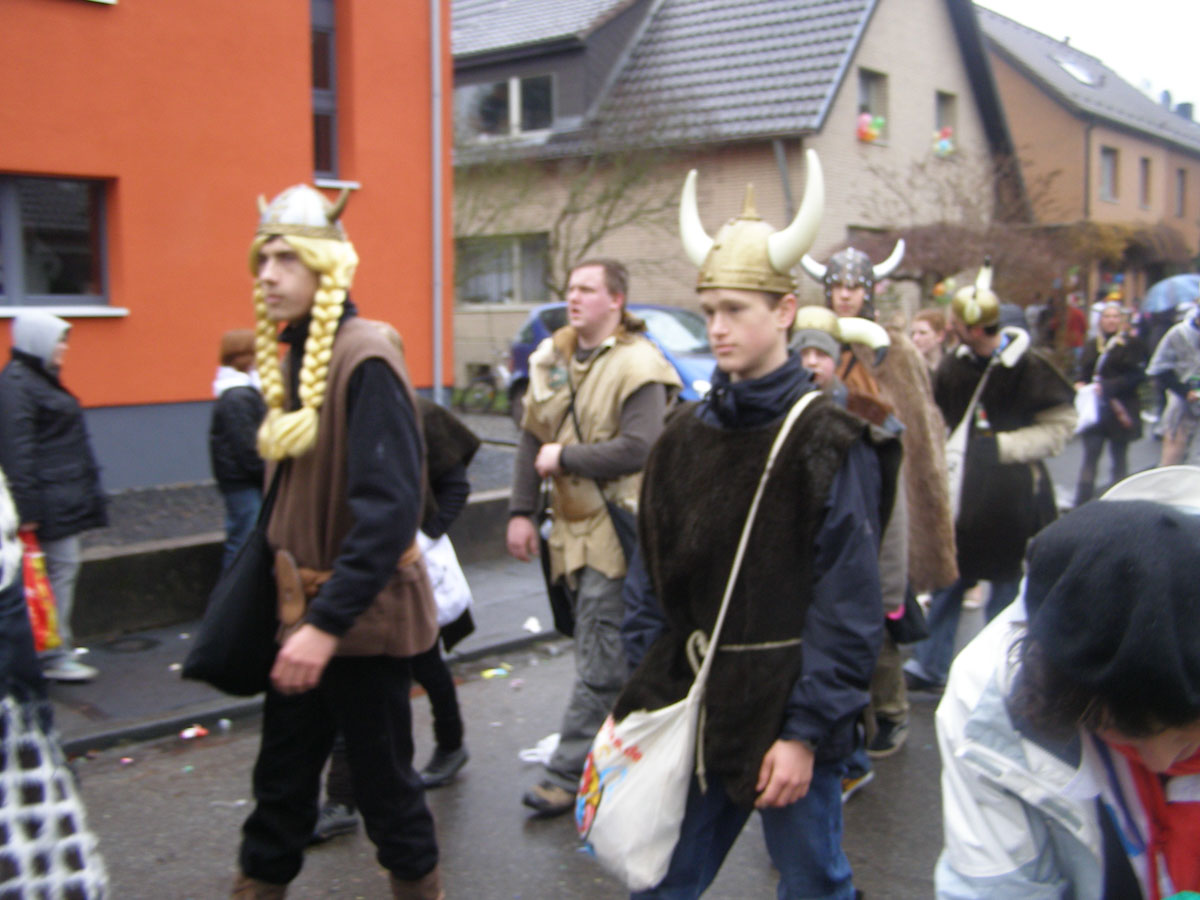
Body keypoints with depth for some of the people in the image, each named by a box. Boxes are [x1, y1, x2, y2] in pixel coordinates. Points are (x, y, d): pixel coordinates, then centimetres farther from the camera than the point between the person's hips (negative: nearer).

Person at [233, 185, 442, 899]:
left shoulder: (365, 360, -19)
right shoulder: (293, 358, 8)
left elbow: (389, 510, -27)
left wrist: (328, 622, -30)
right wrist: (297, 609, 14)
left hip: (364, 613, -8)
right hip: (305, 609, 8)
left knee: (381, 772, 8)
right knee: (284, 768, 16)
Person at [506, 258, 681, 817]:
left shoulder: (637, 367, -12)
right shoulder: (552, 357, 11)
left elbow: (637, 450, -21)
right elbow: (532, 436, 13)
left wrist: (564, 457, -13)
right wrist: (521, 510, 7)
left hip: (616, 529, -7)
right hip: (574, 525, 8)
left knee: (599, 661, -5)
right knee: (618, 654, 19)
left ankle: (569, 774, 1)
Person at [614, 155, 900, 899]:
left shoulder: (829, 441, -11)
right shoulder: (687, 434, 5)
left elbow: (846, 607, -14)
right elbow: (651, 577, 9)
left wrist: (805, 733, -16)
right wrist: (646, 691, 5)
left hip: (784, 719, -5)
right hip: (689, 709, 5)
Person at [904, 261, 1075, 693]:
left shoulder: (1028, 366, -12)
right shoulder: (953, 368, 2)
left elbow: (1059, 426, -7)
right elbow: (938, 426, 15)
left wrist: (1002, 446, -15)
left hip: (1014, 492, -4)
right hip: (964, 489, 4)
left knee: (1008, 580, 6)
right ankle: (928, 665, 18)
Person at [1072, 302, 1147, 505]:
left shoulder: (1132, 345, -4)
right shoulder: (1092, 345, 12)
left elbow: (1135, 376, -12)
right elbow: (1084, 372, 17)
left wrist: (1106, 387, -20)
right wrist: (1080, 384, -5)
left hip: (1120, 411, -4)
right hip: (1095, 410, 4)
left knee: (1119, 457, 7)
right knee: (1090, 456, 0)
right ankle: (1081, 505, 0)